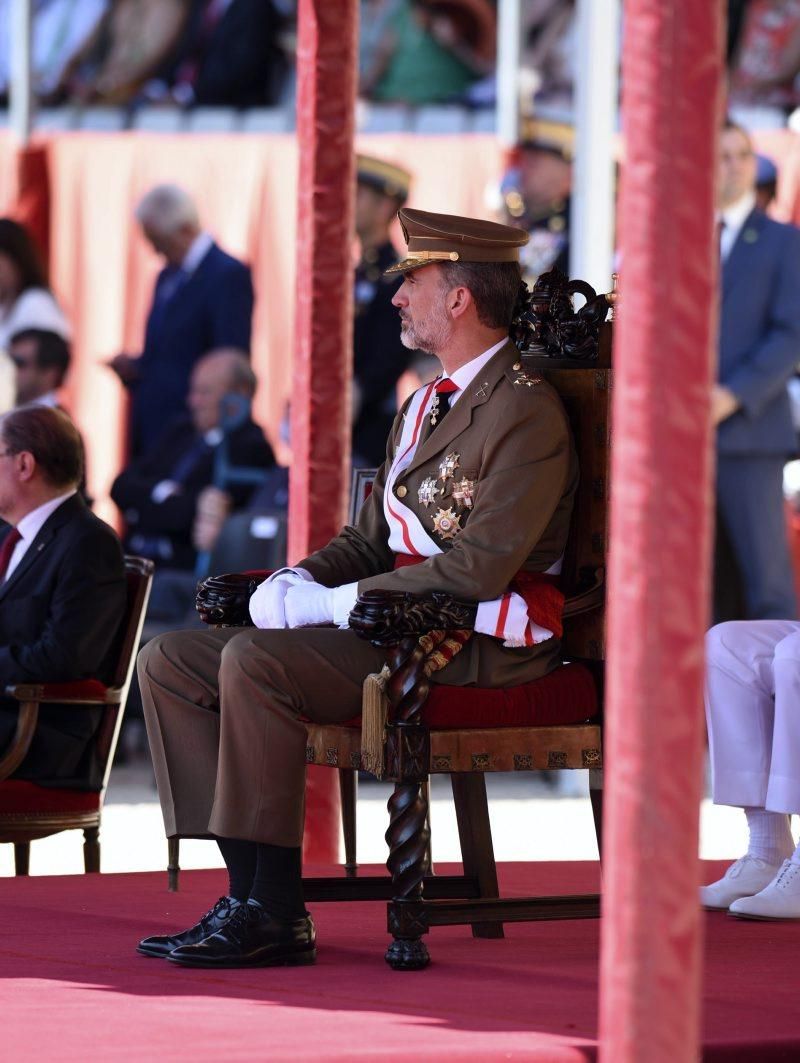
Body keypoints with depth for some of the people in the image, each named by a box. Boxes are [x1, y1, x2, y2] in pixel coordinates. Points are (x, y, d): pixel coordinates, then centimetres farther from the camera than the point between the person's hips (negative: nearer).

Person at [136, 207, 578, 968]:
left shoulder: (525, 413, -12)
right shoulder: (426, 405, 21)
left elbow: (481, 566, -22)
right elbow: (370, 540, 22)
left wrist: (331, 604, -20)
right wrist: (298, 582, -1)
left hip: (479, 644, -10)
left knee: (255, 662, -30)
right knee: (170, 661, 0)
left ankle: (275, 915, -25)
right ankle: (250, 890, -6)